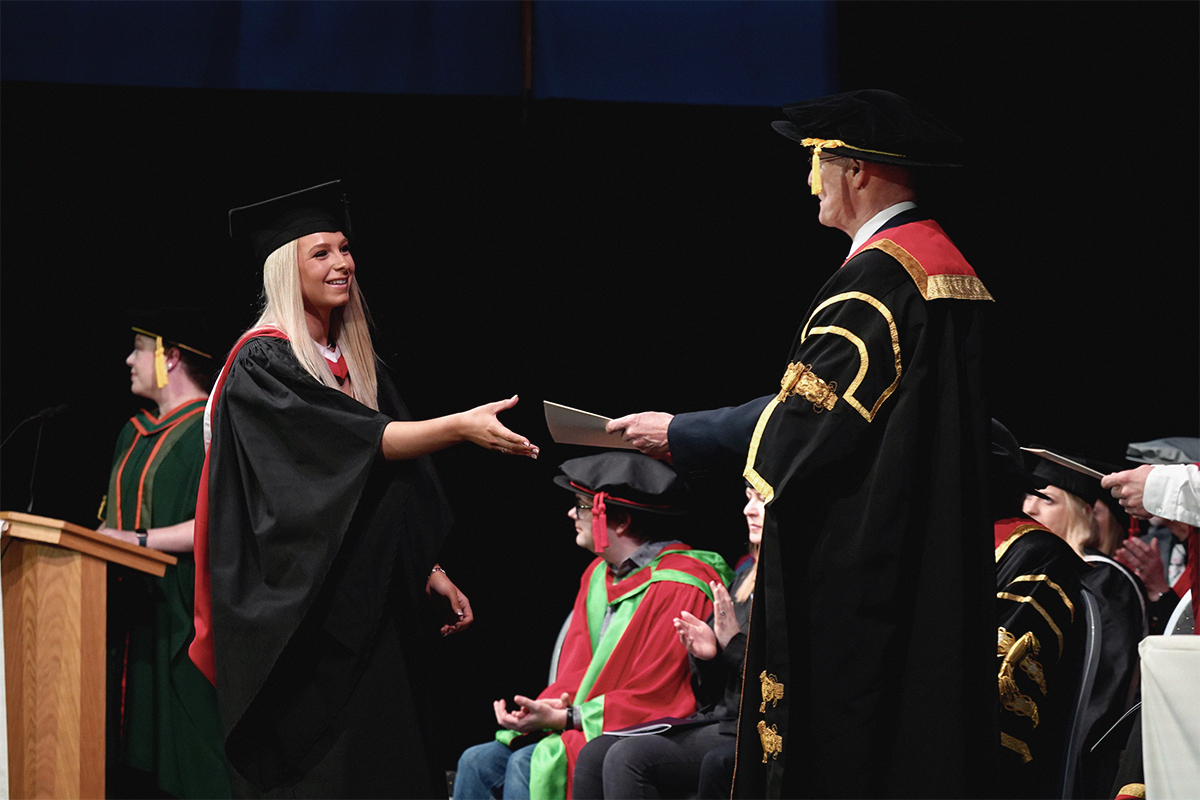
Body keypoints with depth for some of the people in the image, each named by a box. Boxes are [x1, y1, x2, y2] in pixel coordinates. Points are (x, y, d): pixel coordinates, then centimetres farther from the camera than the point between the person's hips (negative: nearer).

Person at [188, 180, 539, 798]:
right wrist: (460, 427, -28)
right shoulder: (262, 363, -9)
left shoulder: (357, 363, 16)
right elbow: (360, 442, -21)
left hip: (362, 602, 7)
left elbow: (400, 487, 18)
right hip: (293, 603, -7)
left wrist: (430, 571, 11)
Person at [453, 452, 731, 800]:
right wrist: (549, 709, -9)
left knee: (527, 764, -27)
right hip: (585, 728, 9)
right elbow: (575, 673, 14)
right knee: (477, 762, -6)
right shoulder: (598, 574, 13)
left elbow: (650, 702, -18)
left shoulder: (677, 588, -16)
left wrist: (562, 718, -18)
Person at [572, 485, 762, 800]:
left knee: (630, 757, -25)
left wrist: (735, 643, -18)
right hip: (719, 721, 9)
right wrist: (707, 655, -1)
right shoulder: (747, 575, 19)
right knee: (594, 754, -9)